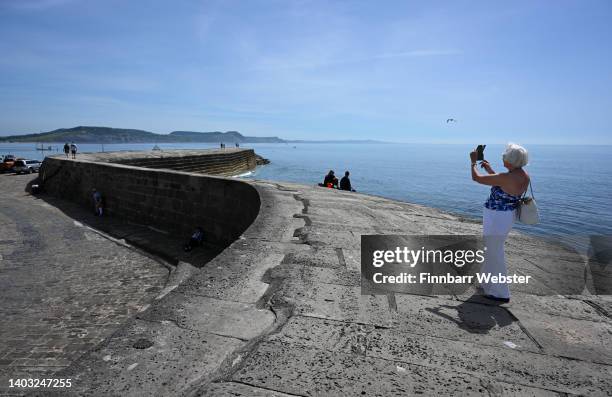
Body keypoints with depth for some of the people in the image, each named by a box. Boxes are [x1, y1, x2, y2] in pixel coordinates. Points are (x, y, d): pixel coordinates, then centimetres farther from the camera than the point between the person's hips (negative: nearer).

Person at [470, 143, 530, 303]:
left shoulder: (506, 177, -28)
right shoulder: (524, 176, 0)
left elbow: (476, 177, -20)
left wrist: (474, 162, -2)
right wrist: (490, 170, 21)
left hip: (497, 218, -9)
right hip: (508, 216, 10)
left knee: (495, 253, 3)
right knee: (492, 249, 24)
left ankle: (501, 293, 13)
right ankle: (488, 283, 41)